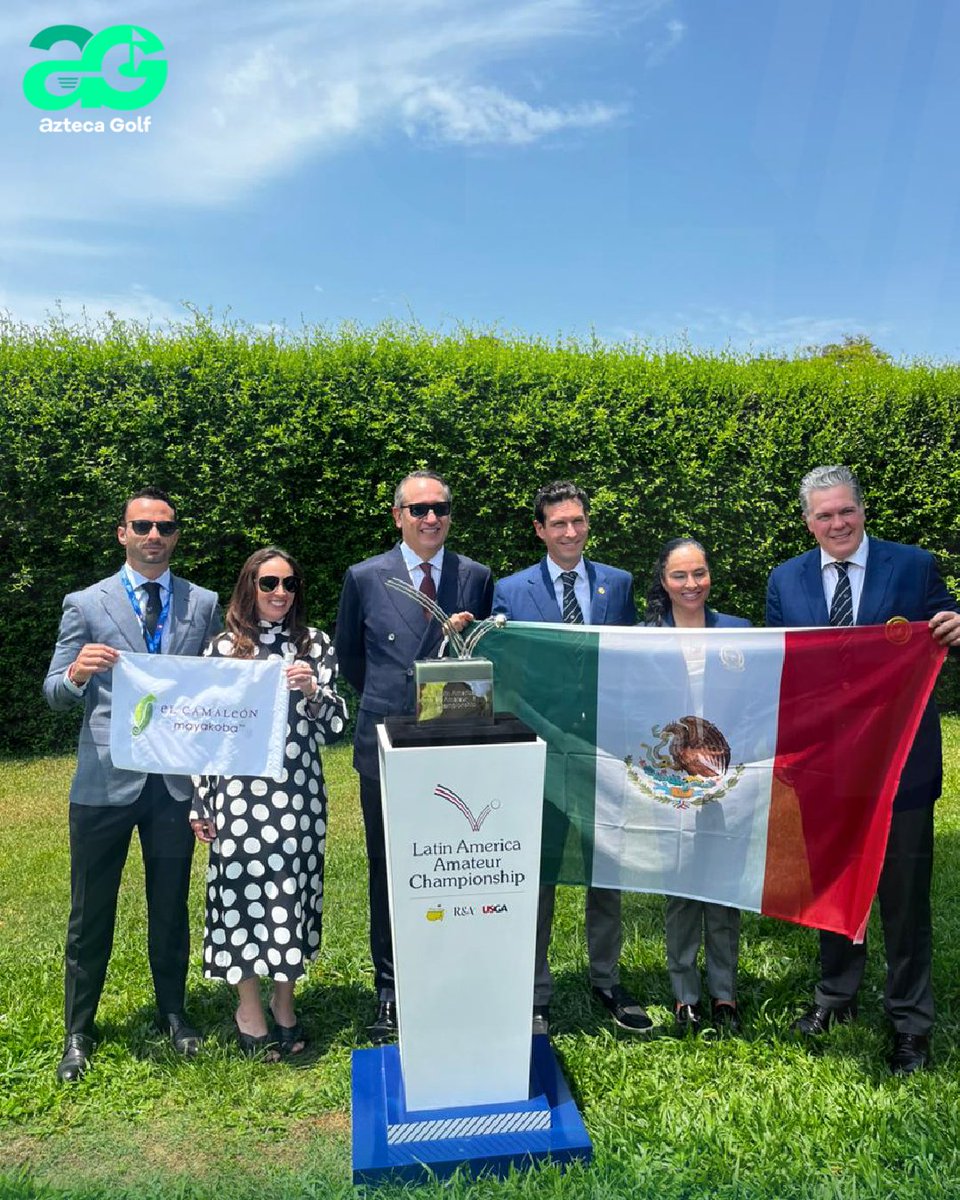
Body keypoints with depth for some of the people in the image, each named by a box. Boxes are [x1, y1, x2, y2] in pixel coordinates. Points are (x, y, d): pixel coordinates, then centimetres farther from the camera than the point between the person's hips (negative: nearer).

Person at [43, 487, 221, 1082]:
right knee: (91, 912, 11)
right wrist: (77, 673, -21)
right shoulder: (85, 604, 3)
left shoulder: (204, 604, 6)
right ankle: (79, 1032, 29)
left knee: (171, 906, 15)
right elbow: (55, 694, 2)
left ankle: (174, 1013, 34)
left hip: (176, 780, 1)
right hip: (105, 780, -1)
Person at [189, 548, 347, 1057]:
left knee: (291, 890, 10)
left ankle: (284, 999, 30)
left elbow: (334, 727, 3)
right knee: (244, 889, 6)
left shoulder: (315, 645, 4)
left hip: (297, 793, 1)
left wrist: (313, 691, -17)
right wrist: (200, 805, 3)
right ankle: (248, 1007, 25)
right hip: (239, 793, -1)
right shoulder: (224, 646, 2)